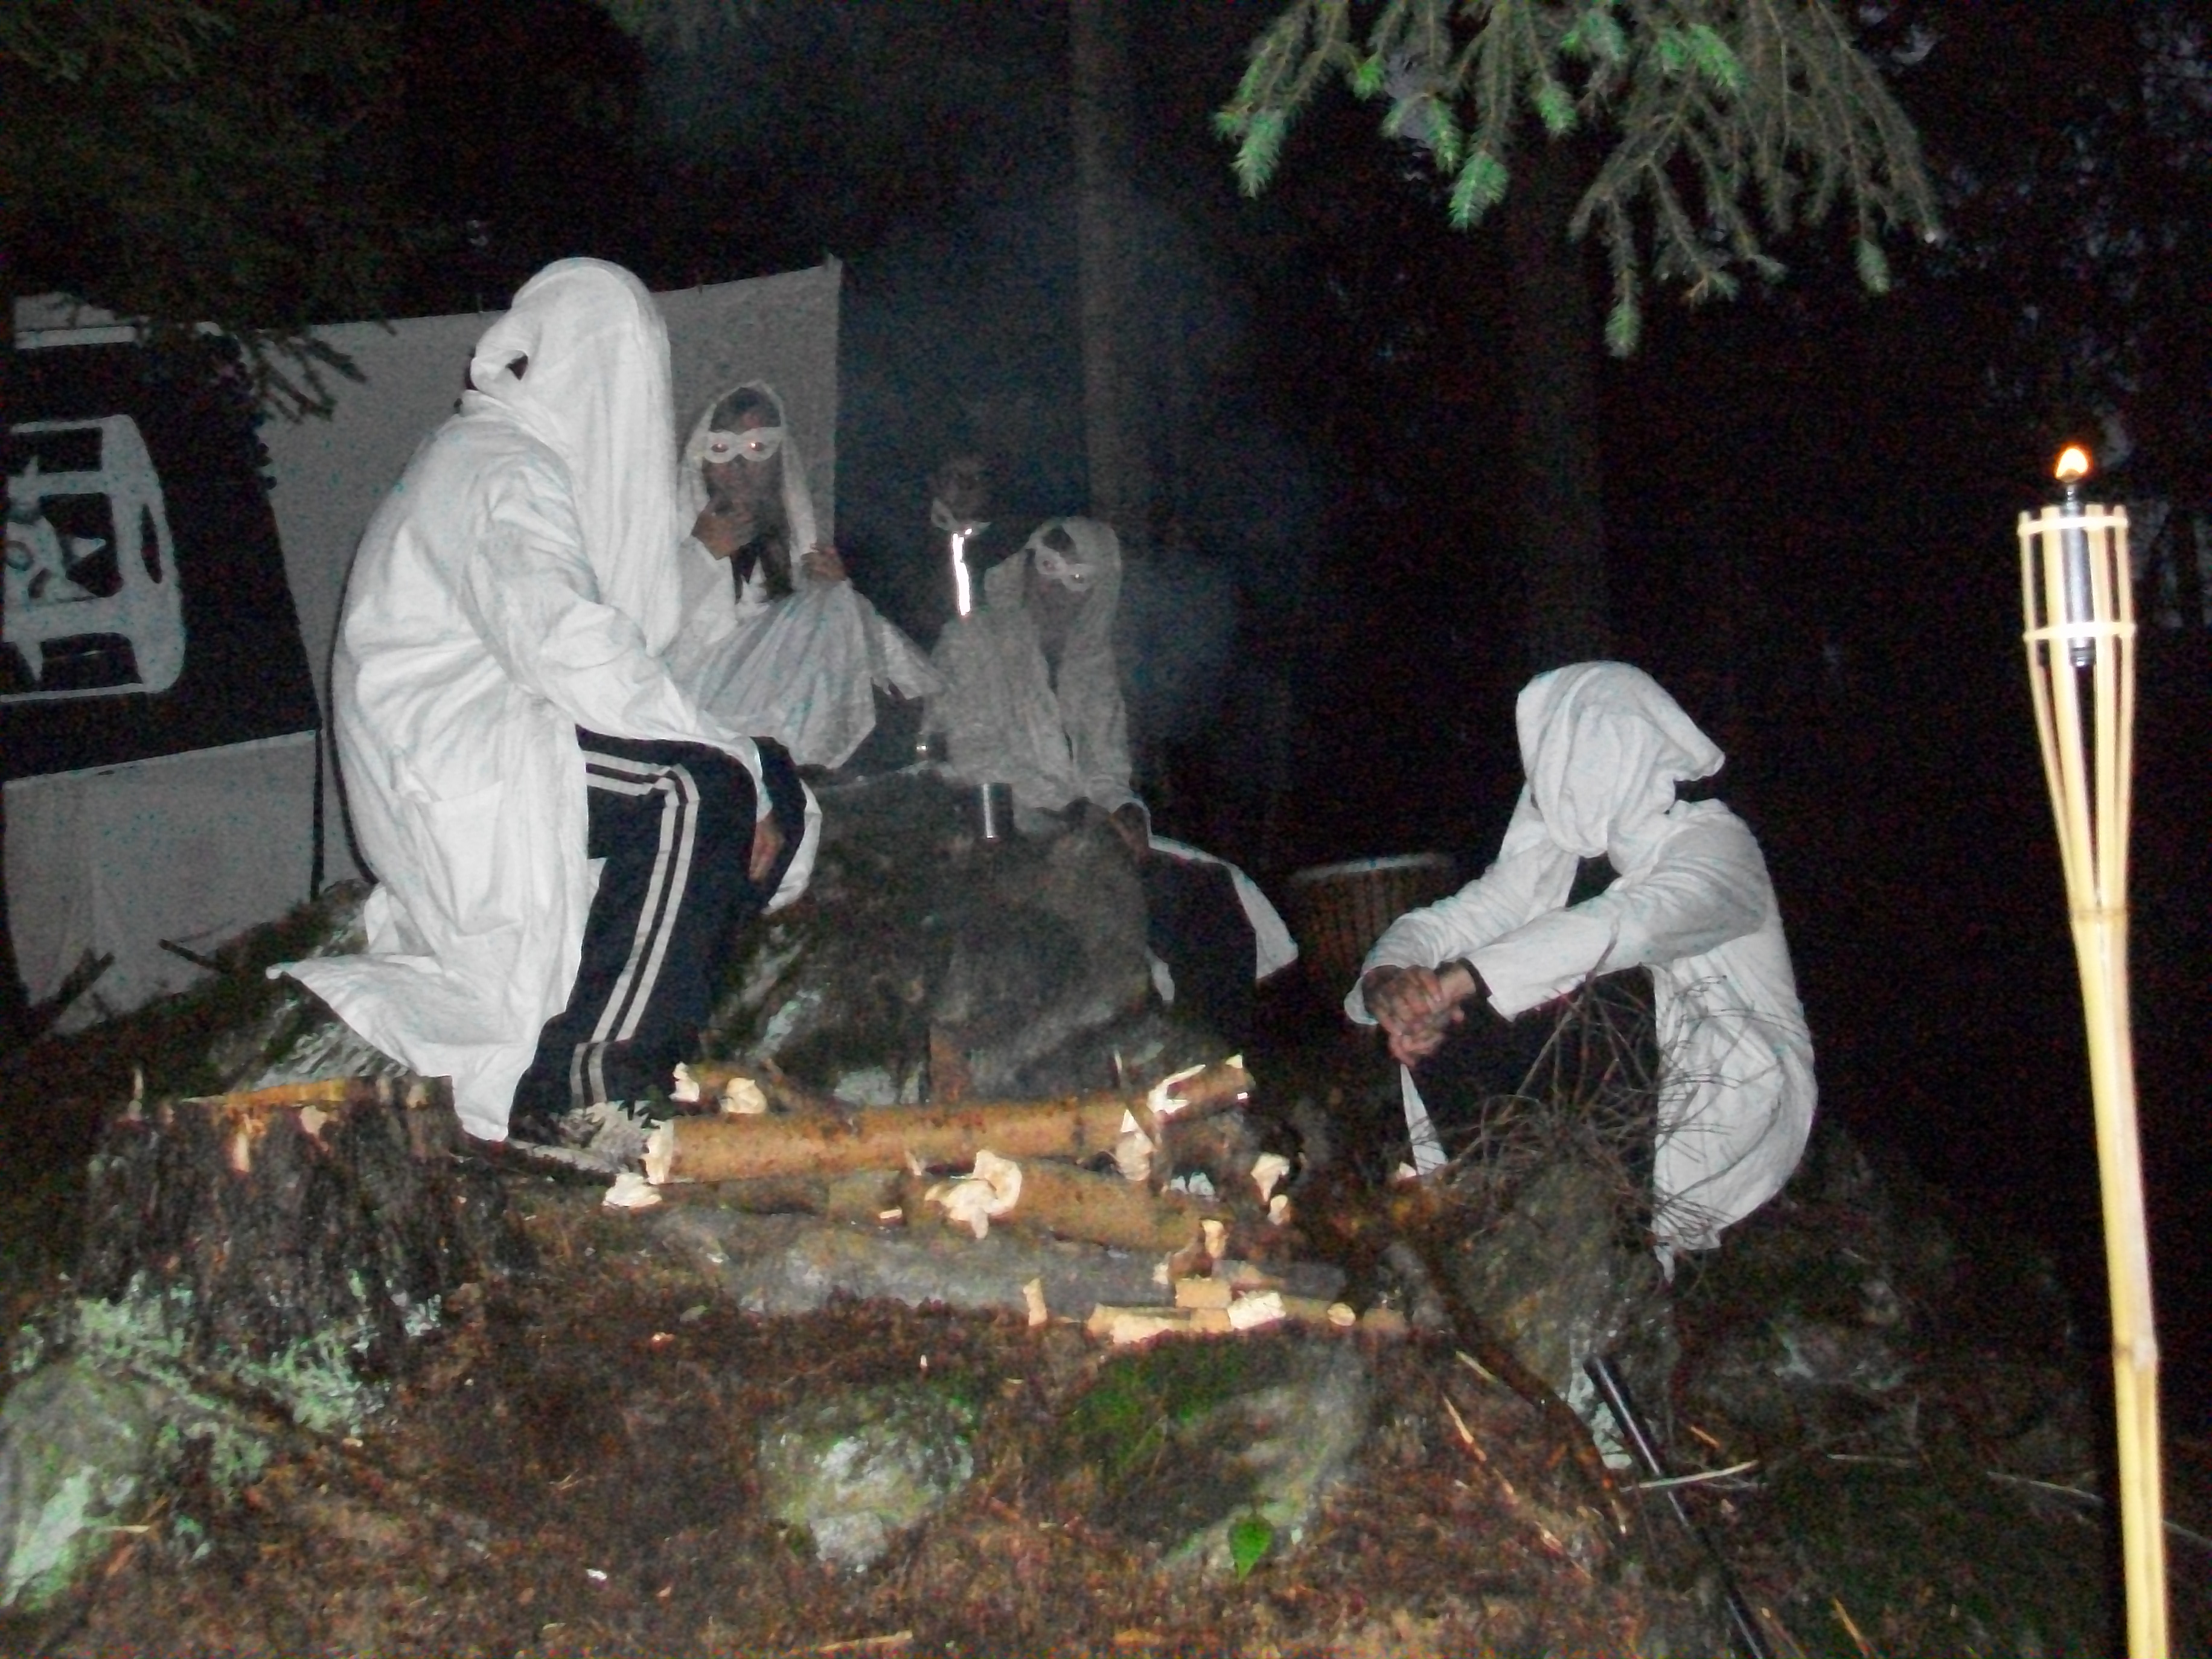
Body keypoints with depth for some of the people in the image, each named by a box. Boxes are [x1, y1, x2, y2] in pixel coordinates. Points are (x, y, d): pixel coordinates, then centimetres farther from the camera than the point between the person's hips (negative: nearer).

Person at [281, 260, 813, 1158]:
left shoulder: (480, 453, 21)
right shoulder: (510, 471, -11)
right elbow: (568, 647, -25)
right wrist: (729, 753, -21)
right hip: (455, 761, -10)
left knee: (769, 789, 1)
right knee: (693, 790, -30)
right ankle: (587, 1082, -25)